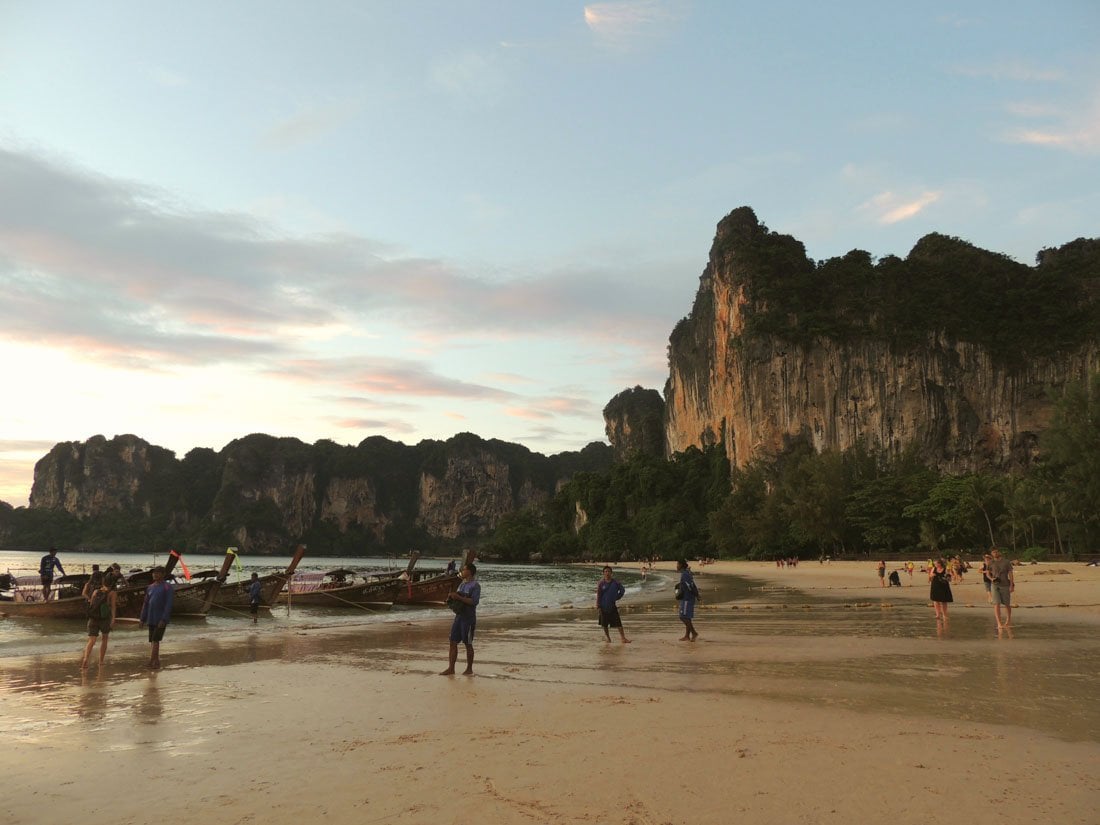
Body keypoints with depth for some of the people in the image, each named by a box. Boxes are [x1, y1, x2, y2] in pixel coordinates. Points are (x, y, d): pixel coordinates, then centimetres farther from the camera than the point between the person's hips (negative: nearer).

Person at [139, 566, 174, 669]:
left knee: (155, 640, -10)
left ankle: (151, 661, -8)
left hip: (161, 620, -6)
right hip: (151, 620, 6)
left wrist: (163, 620, -23)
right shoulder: (150, 588, 11)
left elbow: (169, 605, -16)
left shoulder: (168, 587, -10)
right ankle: (156, 662, 17)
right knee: (153, 641, 9)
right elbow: (145, 604, 13)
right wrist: (142, 620, 8)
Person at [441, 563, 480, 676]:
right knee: (453, 642, 5)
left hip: (469, 618, -8)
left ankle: (469, 669, 13)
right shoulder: (462, 584, 16)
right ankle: (451, 668, 10)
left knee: (468, 644, 2)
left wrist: (458, 597, -24)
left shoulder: (475, 585, -11)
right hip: (459, 616, 8)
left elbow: (474, 601, -22)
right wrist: (451, 598, 0)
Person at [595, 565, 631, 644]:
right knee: (604, 625, 8)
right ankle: (608, 638, 23)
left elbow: (622, 590, 13)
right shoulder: (601, 583, -5)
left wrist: (617, 597, 5)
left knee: (618, 623, -5)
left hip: (612, 606, 0)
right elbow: (598, 596, -5)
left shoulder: (615, 583, -2)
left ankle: (623, 638, -3)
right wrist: (598, 607, -9)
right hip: (603, 607, 0)